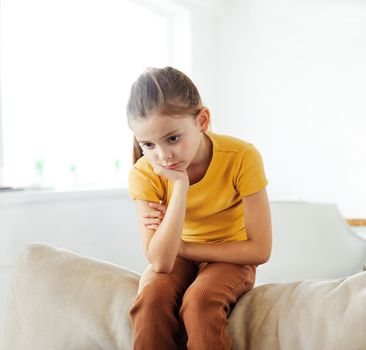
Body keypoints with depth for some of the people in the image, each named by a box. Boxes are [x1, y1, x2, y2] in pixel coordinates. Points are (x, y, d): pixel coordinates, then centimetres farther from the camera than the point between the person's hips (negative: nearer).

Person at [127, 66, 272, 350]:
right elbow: (161, 263, -28)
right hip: (179, 257, 2)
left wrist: (180, 246, -19)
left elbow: (260, 250, -20)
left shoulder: (242, 157, -26)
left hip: (231, 258, -1)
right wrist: (180, 184, -35)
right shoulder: (144, 174, -20)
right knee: (151, 299, -29)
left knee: (199, 301, -32)